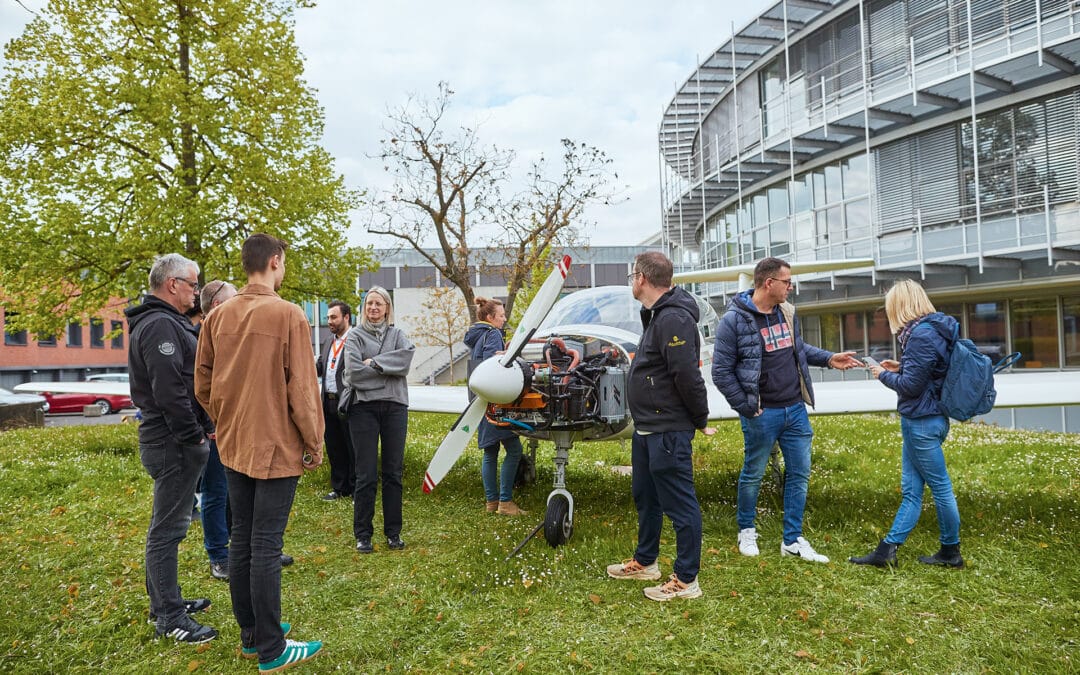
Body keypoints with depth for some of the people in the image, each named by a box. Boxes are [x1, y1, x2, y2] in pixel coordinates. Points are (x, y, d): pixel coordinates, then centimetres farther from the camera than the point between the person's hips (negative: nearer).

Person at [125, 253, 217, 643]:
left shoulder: (166, 323, 17)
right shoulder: (161, 325, -18)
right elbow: (169, 391, -25)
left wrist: (200, 429, 15)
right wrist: (194, 436, -18)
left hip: (174, 440, 11)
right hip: (174, 443, -11)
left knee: (169, 525, 19)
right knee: (168, 528, -3)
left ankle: (166, 601, 31)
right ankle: (169, 618, 6)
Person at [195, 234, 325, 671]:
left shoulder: (218, 316, 4)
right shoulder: (288, 315, -14)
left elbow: (203, 385, 7)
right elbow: (301, 388, -15)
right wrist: (314, 444, -5)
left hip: (233, 446, 6)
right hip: (277, 447, -6)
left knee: (241, 542, 14)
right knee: (266, 548, -1)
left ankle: (251, 635, 27)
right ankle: (271, 651, 10)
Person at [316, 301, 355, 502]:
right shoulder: (328, 341, 16)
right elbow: (319, 368, 17)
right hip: (329, 402, 8)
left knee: (353, 448, 2)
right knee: (334, 449, 14)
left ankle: (357, 490, 13)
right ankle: (339, 488, 25)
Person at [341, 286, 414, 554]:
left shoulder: (397, 334, 12)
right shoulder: (355, 336, 5)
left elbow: (406, 358, -9)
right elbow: (354, 373, -10)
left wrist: (374, 363, -11)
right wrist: (389, 367, -6)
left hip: (395, 406, 2)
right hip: (364, 407, -2)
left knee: (393, 473, 8)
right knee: (366, 476, -1)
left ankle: (393, 532, 18)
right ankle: (363, 534, 11)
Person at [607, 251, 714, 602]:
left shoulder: (674, 319, -21)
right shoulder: (656, 316, 14)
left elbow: (688, 376, -26)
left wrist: (700, 420, -14)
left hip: (669, 432, -11)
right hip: (647, 429, 11)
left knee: (679, 505, 0)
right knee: (645, 496, 22)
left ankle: (686, 581, 11)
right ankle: (645, 562, 38)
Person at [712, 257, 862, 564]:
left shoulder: (787, 312, 6)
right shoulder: (734, 320, -14)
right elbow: (721, 372, -13)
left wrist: (829, 358, 10)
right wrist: (746, 408, -13)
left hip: (795, 410, 6)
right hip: (762, 414, -6)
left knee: (799, 474, 10)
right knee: (753, 474, 10)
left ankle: (792, 540, 23)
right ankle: (746, 531, 32)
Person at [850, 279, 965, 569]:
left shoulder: (921, 334, -19)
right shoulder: (931, 329, 11)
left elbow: (911, 385, -19)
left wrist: (884, 374, -4)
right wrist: (900, 368, 12)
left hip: (922, 422, -10)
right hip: (918, 421, 10)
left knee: (940, 487, 4)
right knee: (910, 490, 10)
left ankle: (951, 553, 18)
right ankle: (887, 550, 15)